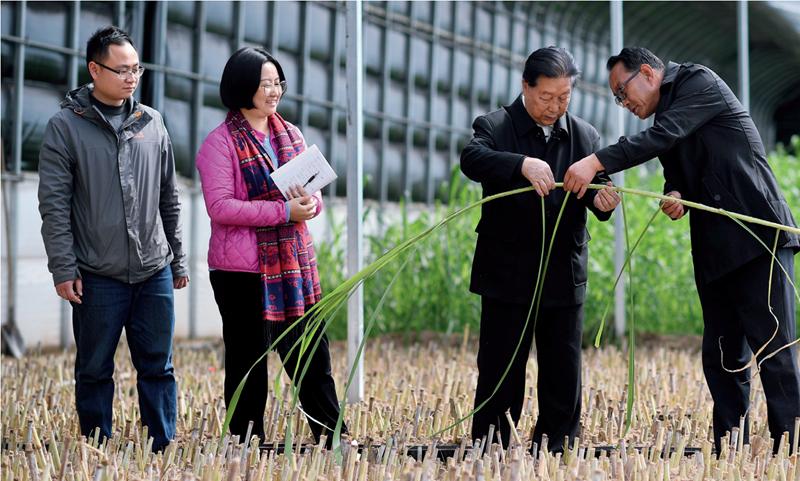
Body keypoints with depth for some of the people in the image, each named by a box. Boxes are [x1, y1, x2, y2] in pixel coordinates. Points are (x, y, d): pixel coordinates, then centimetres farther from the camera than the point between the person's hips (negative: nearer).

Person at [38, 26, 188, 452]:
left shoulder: (151, 124, 9)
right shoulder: (66, 126, -3)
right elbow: (54, 205, -5)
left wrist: (177, 260, 14)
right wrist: (63, 269, -10)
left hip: (155, 273, 3)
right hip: (98, 277, -3)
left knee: (158, 368, 6)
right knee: (94, 372, 6)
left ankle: (163, 451, 13)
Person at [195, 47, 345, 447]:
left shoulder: (290, 135, 12)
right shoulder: (221, 143, -8)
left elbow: (315, 193, 17)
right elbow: (219, 206, -17)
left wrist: (309, 202, -9)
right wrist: (282, 211, -21)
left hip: (294, 265, 6)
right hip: (242, 270, -6)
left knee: (313, 359, 9)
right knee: (248, 364, 3)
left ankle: (334, 440, 17)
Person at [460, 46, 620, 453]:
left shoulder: (585, 137, 10)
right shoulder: (495, 126, -4)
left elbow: (599, 192, 5)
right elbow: (471, 159, -24)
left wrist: (602, 202, -21)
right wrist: (523, 165, -42)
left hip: (564, 278, 4)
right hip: (508, 278, -4)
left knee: (564, 378, 8)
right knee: (500, 376, 1)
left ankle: (556, 453, 16)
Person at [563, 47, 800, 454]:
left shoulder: (700, 82, -4)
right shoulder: (665, 117, 20)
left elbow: (663, 137, -18)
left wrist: (595, 162, -26)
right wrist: (675, 194, -2)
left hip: (760, 237, -9)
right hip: (717, 249, 9)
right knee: (722, 359, 6)